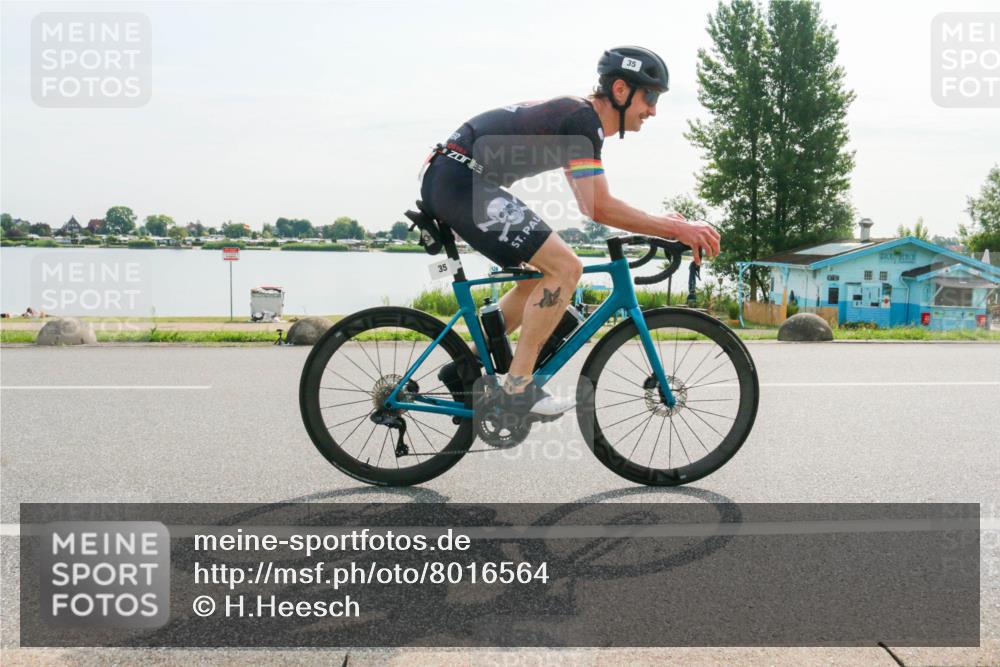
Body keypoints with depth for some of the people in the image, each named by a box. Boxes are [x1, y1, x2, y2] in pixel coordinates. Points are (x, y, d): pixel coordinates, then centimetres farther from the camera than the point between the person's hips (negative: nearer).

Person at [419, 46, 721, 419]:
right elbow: (599, 209, -22)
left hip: (446, 182, 10)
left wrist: (661, 222, 16)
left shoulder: (574, 115, 19)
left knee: (540, 276, 16)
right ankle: (517, 388, -9)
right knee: (565, 267, -14)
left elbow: (590, 204, 24)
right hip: (460, 181, -10)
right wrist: (675, 229, -17)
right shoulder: (583, 119, -12)